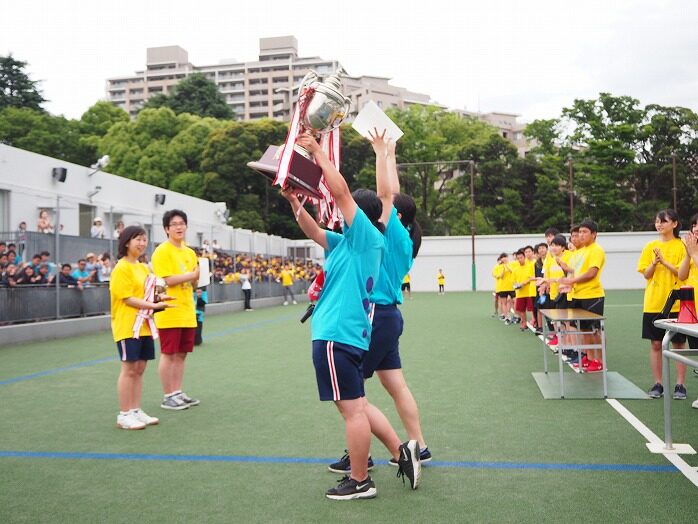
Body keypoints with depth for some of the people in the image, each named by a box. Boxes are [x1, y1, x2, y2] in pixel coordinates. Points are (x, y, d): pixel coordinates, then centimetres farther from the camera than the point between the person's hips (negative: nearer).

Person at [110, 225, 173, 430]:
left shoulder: (143, 268, 15)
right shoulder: (122, 268, -10)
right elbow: (128, 299, -16)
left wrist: (158, 298, 5)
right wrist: (154, 305, -21)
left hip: (144, 326, 8)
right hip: (128, 326, -8)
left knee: (139, 369, 10)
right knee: (129, 369, -3)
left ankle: (136, 411, 19)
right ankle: (124, 415, 6)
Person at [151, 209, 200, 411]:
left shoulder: (190, 253, 14)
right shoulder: (162, 251, -8)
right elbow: (165, 280, -18)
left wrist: (196, 278, -5)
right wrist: (191, 275, -14)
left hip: (188, 312, 7)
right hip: (170, 313, -7)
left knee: (181, 354, 12)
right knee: (168, 355, 0)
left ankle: (178, 392, 22)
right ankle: (168, 397, 9)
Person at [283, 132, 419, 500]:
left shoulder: (367, 236, -7)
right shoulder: (349, 242, 17)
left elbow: (340, 191, -13)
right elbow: (314, 232, 26)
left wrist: (317, 152, -4)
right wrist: (293, 201, 14)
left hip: (337, 335, -10)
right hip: (345, 332, 10)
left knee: (352, 408, 0)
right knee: (355, 405, 18)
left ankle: (359, 481, 11)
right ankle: (402, 452, 22)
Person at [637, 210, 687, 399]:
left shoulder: (681, 246, -2)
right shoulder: (650, 247, 7)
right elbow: (646, 275, 4)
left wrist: (664, 261, -19)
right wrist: (654, 263, -14)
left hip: (676, 303, -3)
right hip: (653, 303, 3)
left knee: (678, 344, 4)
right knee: (655, 344, 6)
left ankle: (680, 385, 12)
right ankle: (658, 384, 15)